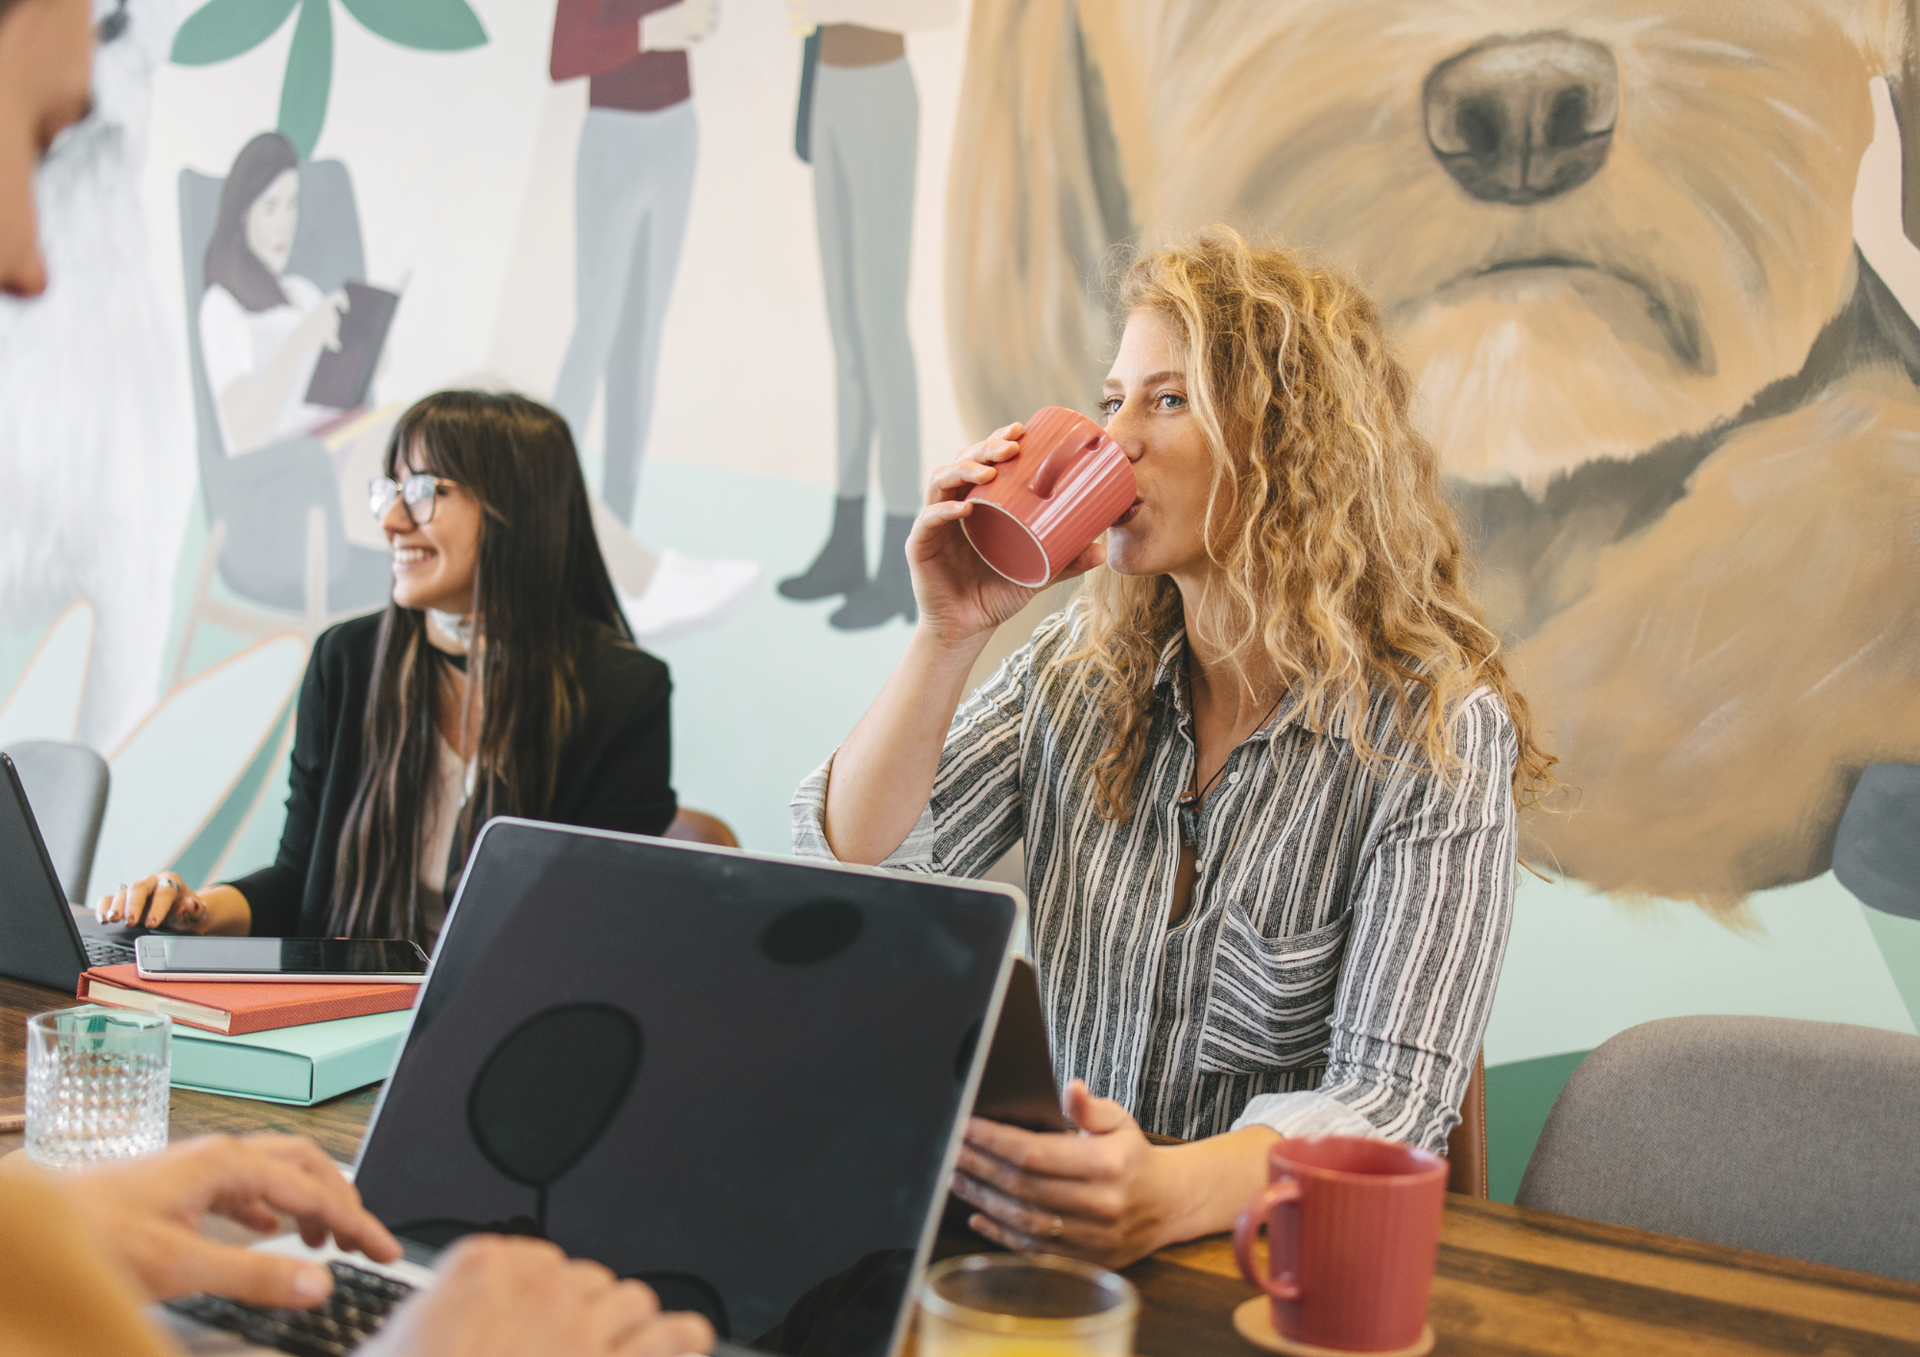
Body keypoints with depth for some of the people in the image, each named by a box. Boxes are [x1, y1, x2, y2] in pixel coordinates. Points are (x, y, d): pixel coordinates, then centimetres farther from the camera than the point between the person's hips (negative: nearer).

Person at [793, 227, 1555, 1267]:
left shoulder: (1437, 733, -12)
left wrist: (1170, 1193, -38)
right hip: (1055, 1233, 3)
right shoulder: (1088, 664, 3)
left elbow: (1391, 1096, -19)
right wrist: (946, 637, -13)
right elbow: (854, 869, -1)